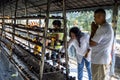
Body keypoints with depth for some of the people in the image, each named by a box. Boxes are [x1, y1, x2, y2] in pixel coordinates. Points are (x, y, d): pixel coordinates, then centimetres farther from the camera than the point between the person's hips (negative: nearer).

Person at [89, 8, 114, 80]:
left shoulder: (103, 28, -21)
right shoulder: (108, 27, 13)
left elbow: (91, 44, -17)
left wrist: (93, 30, -9)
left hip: (99, 60, -10)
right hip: (104, 59, 10)